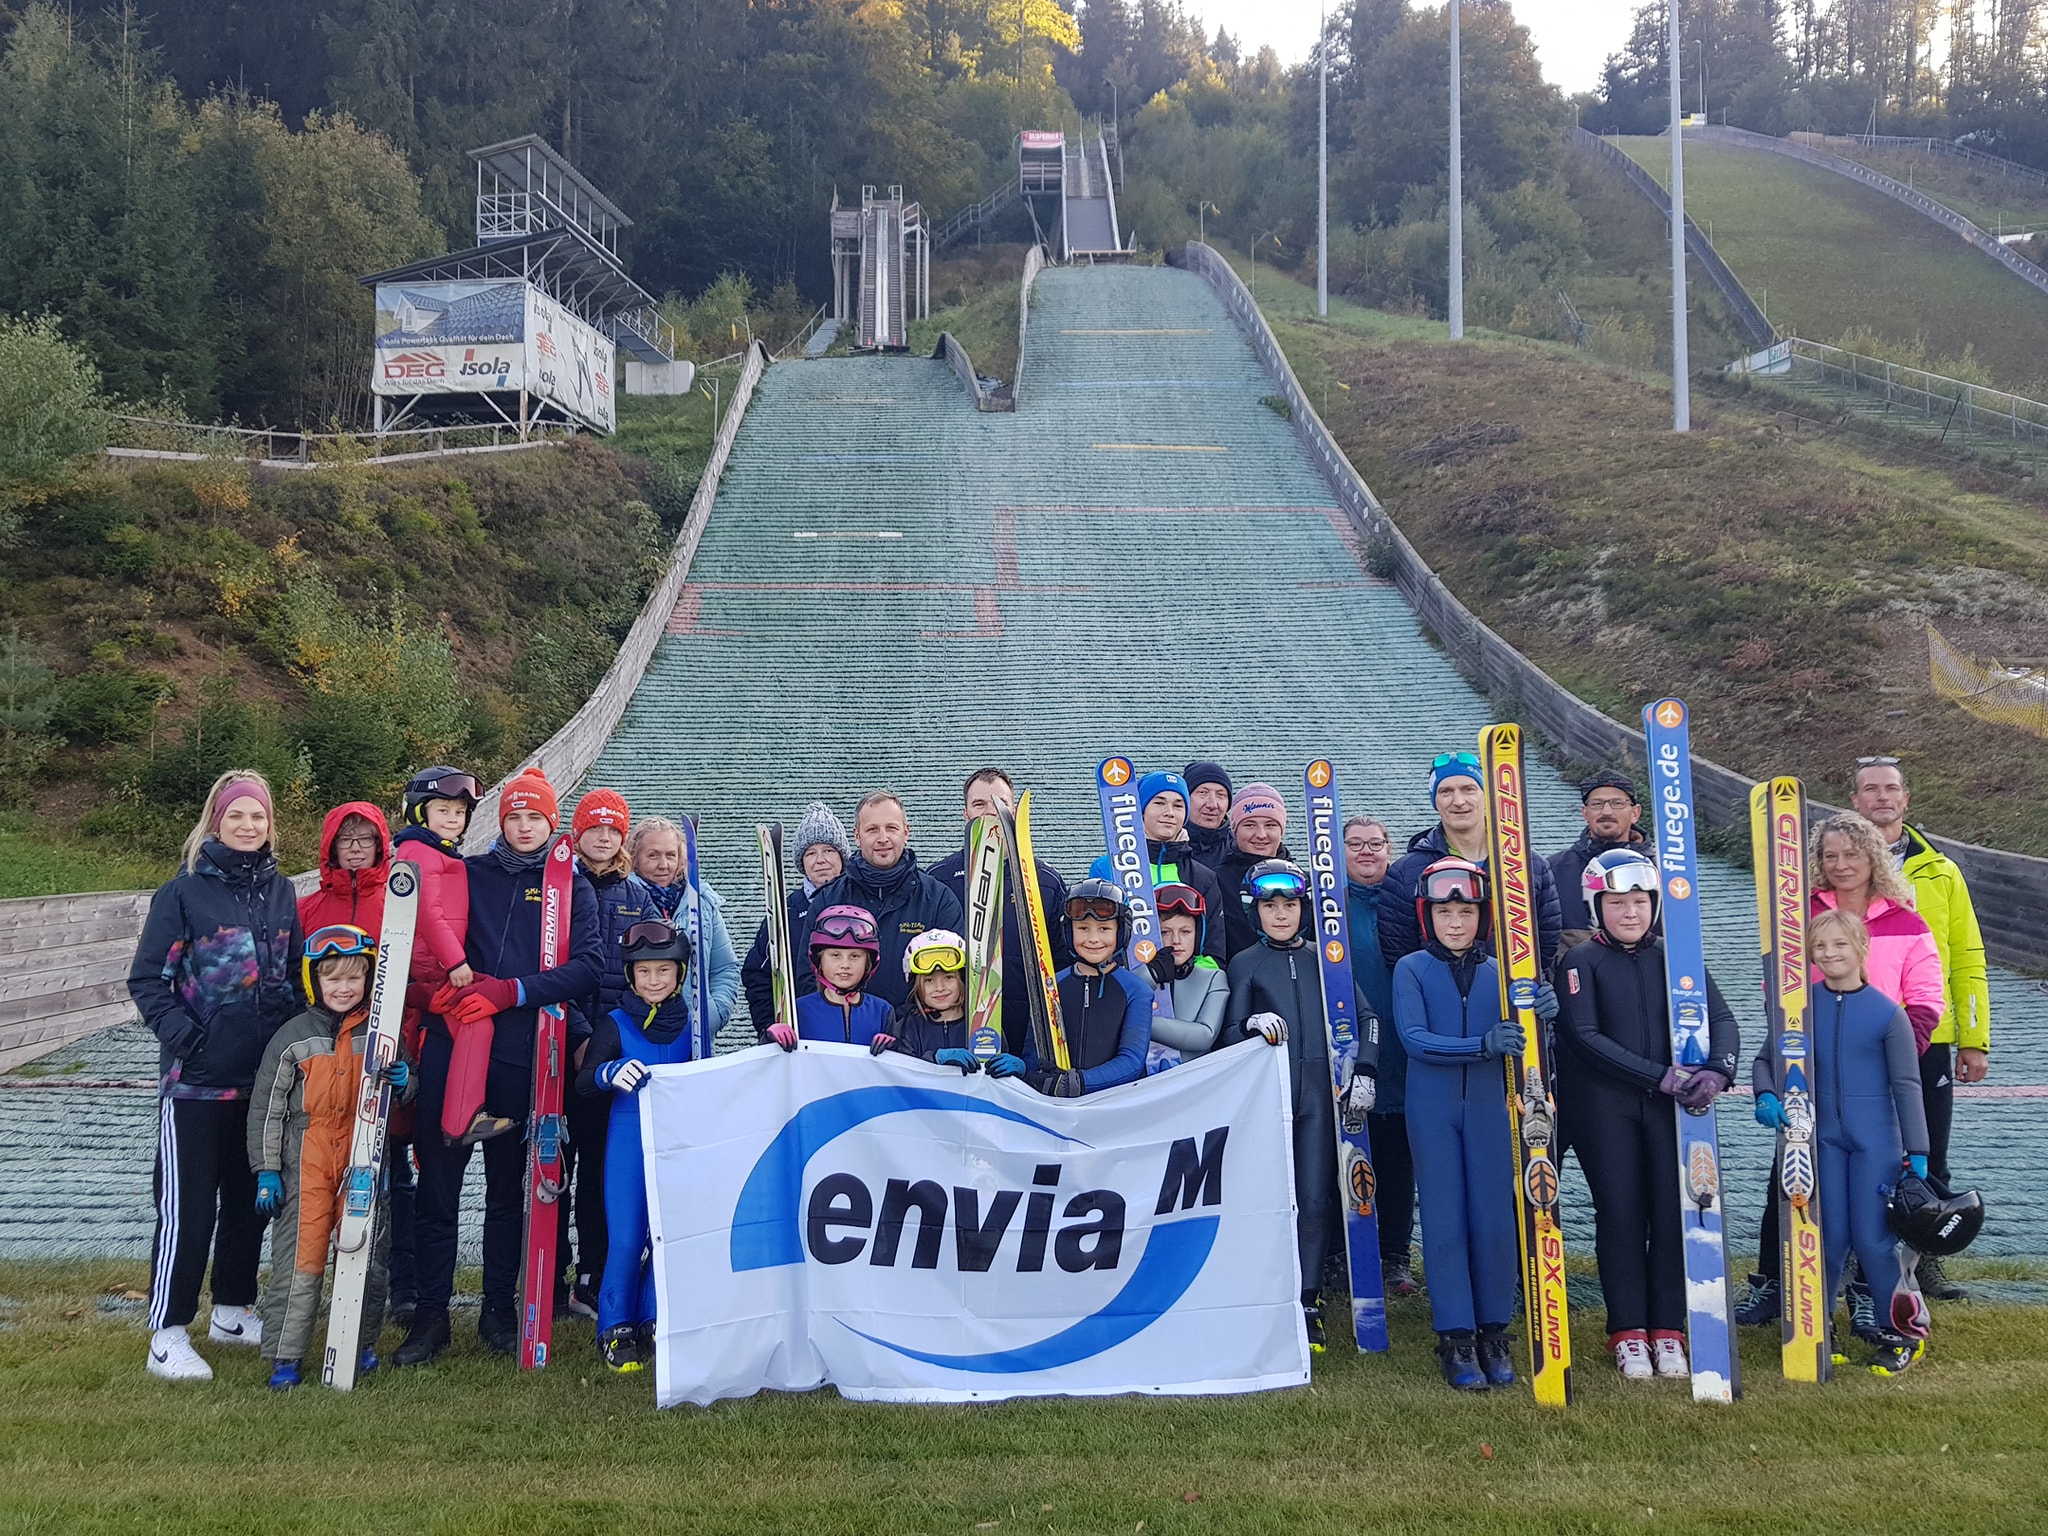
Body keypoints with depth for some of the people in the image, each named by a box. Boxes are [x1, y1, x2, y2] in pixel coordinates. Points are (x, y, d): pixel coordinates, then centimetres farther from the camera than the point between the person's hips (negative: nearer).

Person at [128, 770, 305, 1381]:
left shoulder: (280, 891, 9)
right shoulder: (184, 891, -6)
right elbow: (147, 979, -6)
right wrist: (180, 1033, -19)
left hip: (265, 1076, 5)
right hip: (197, 1078, -5)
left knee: (250, 1198, 14)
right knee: (187, 1205, -3)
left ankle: (233, 1311, 28)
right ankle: (168, 1334, 6)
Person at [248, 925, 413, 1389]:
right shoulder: (293, 1037, 0)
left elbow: (401, 1098, 16)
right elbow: (266, 1108, 3)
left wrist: (402, 1084, -9)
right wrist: (266, 1172, -1)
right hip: (306, 1165, -2)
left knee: (368, 1258, 7)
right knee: (300, 1261, -2)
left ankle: (361, 1345, 23)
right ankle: (285, 1356, 7)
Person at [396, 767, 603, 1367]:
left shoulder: (571, 885, 8)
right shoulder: (468, 873, 12)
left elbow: (588, 964, -4)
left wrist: (512, 991, -14)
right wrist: (457, 981, -8)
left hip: (521, 1053, -1)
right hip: (451, 1044, 1)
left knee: (508, 1186, 9)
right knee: (437, 1182, 1)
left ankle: (498, 1310, 20)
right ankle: (430, 1314, 10)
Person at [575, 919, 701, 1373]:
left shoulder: (690, 1022, 7)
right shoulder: (615, 1023, -1)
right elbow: (583, 1083, -10)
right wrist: (612, 1072, -29)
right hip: (629, 1140, -2)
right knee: (626, 1238, -4)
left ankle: (654, 1324, 19)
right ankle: (615, 1328, 12)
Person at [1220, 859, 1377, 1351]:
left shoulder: (1325, 959, 13)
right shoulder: (1245, 963, 8)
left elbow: (1365, 1015, 12)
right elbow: (1229, 1032, 3)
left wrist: (1364, 1072, 2)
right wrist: (1252, 1026, -18)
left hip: (1318, 1091, 1)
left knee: (1314, 1198, -2)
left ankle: (1308, 1303, 6)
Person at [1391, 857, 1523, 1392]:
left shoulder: (1498, 973, 7)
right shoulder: (1411, 969, 1)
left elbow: (1517, 1037, -2)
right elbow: (1413, 1038, -12)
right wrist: (1481, 1046, -25)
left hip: (1488, 1107, 2)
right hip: (1432, 1110, -2)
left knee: (1495, 1220, 2)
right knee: (1445, 1223, 1)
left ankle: (1493, 1332, 16)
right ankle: (1454, 1338, 9)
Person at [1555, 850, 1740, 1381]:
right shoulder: (1581, 961, 1)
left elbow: (1721, 1017, 2)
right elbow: (1583, 1035, -10)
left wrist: (1718, 1071, -18)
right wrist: (1659, 1075, -16)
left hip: (1672, 1104, 2)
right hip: (1604, 1105, -2)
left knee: (1674, 1211, -1)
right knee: (1620, 1212, 0)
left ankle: (1668, 1329, 12)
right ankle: (1627, 1331, 11)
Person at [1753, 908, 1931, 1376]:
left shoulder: (1886, 1012, -7)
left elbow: (1906, 1085, -4)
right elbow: (1766, 1059, 7)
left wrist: (1917, 1152, -5)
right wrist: (1766, 1097, -13)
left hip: (1876, 1140, -2)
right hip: (1824, 1136, 2)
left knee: (1873, 1239, -2)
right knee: (1830, 1237, 6)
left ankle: (1908, 1328, 18)